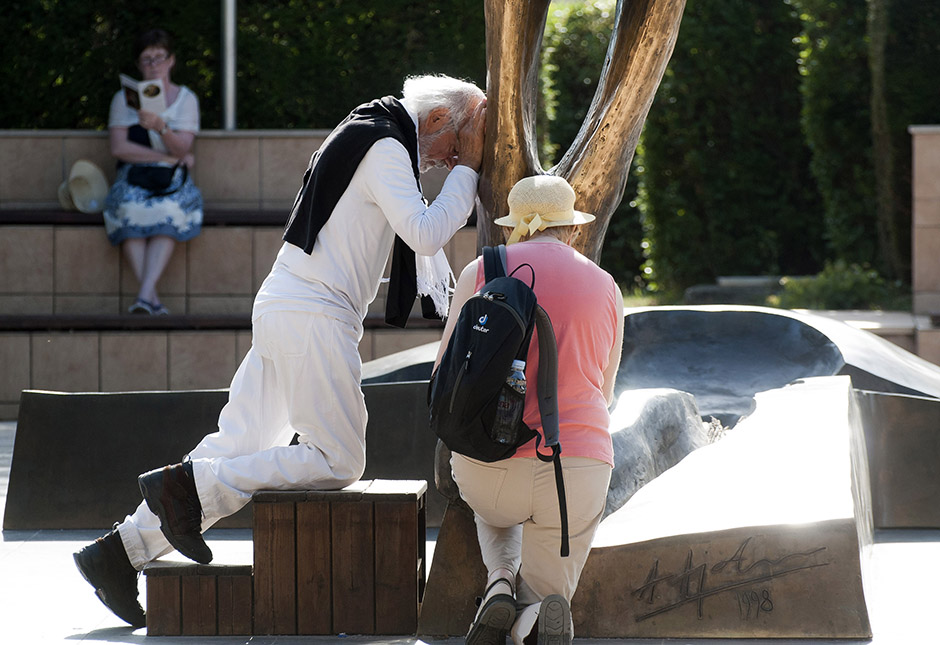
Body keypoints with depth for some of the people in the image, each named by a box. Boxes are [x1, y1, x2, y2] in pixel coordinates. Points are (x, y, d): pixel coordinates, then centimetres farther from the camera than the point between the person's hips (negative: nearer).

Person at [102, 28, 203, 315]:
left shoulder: (186, 98, 10)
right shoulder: (124, 98, 11)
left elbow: (182, 149, -5)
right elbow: (119, 148, -2)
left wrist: (161, 127, -26)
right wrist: (168, 158, -7)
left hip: (173, 182, 0)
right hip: (133, 177, 0)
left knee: (168, 209, -36)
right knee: (130, 208, -35)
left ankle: (145, 294, -46)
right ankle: (152, 297, -42)